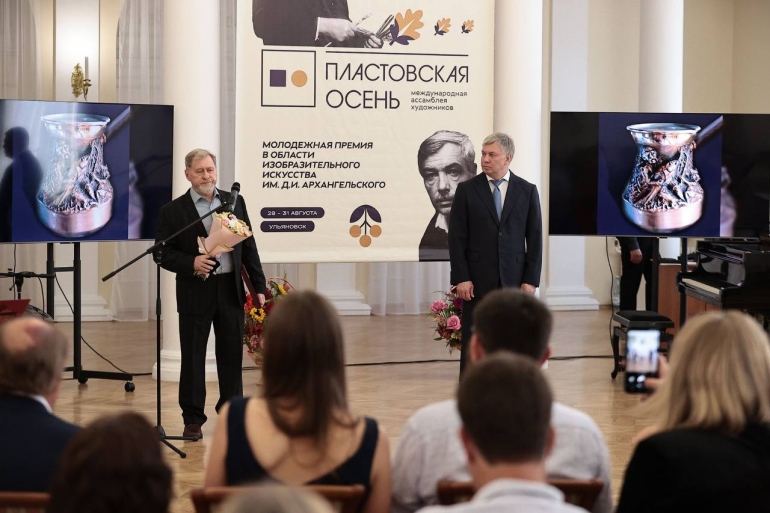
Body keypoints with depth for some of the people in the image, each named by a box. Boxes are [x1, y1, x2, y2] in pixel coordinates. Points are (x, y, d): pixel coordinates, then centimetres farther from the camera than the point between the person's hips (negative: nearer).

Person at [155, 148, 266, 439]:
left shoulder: (235, 202, 7)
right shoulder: (173, 211, -2)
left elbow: (249, 247, 9)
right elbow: (163, 254, -3)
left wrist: (259, 286, 6)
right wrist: (191, 263, -20)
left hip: (231, 289, 3)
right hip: (195, 292, -2)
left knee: (232, 354, 8)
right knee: (193, 357, 4)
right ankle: (193, 419, 13)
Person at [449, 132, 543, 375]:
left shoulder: (527, 191, 5)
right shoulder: (467, 190, 2)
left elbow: (535, 238, 4)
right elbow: (457, 238, 0)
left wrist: (531, 280, -3)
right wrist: (461, 278, -8)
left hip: (514, 280, 1)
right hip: (478, 281, -1)